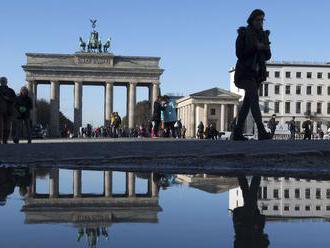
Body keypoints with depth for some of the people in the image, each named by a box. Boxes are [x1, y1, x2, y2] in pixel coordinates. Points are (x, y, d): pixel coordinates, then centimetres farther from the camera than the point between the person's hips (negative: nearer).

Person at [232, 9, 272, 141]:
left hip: (257, 73, 7)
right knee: (254, 98, -23)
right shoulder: (243, 33, -6)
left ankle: (237, 133, 12)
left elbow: (267, 56, 9)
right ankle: (262, 132, -32)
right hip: (245, 71, -6)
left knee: (247, 102, 6)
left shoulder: (263, 35, 10)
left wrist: (266, 48, -12)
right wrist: (255, 47, -20)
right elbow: (239, 54, -13)